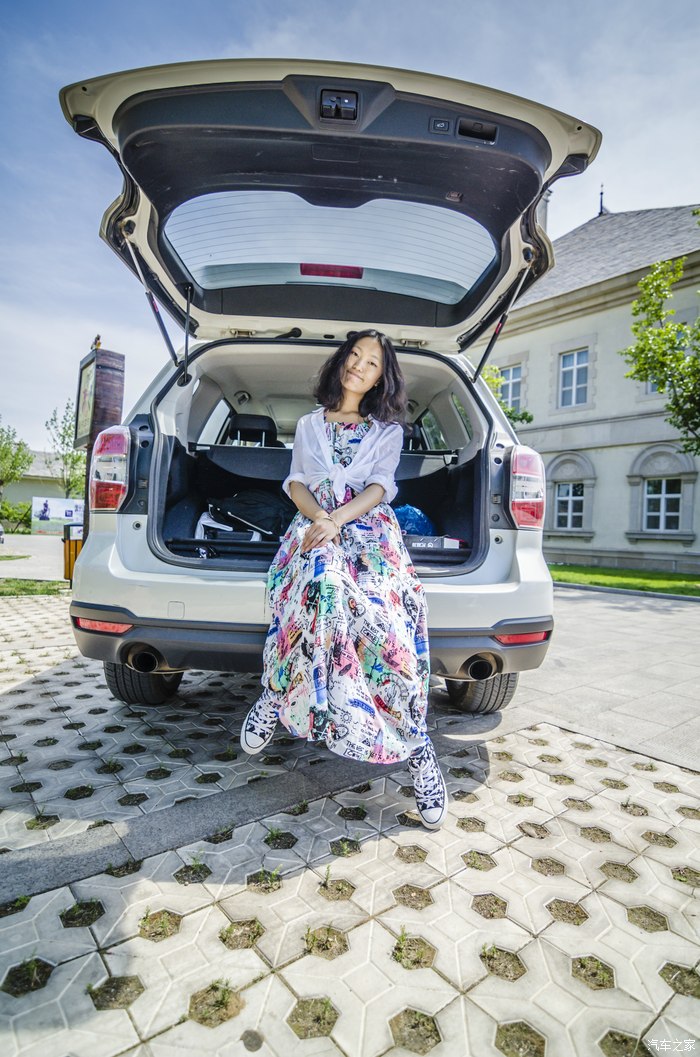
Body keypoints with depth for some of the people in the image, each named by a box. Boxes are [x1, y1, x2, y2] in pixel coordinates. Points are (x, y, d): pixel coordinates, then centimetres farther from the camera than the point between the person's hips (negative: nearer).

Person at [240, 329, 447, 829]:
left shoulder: (387, 429, 19)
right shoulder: (309, 425, 25)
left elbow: (380, 488, 3)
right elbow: (296, 482, 12)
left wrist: (338, 520, -17)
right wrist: (319, 517, -11)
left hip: (369, 529, 0)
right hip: (315, 526, 1)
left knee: (381, 607, -34)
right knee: (325, 580, -37)